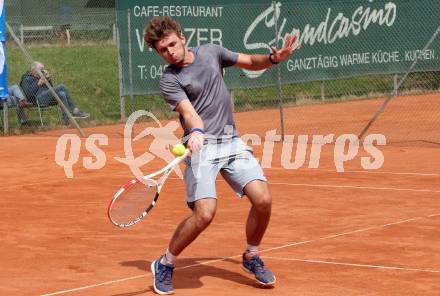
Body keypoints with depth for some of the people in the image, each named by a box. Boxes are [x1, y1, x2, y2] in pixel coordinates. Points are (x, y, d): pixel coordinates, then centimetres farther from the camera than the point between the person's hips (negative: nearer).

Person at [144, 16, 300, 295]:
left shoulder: (211, 52, 9)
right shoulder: (169, 80, -6)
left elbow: (250, 62, 22)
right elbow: (189, 112, -20)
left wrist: (273, 59, 3)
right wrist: (195, 132, -41)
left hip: (232, 141, 5)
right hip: (201, 146, -5)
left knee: (263, 199, -11)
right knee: (204, 213, -21)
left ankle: (252, 257, 15)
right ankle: (165, 265, 3)